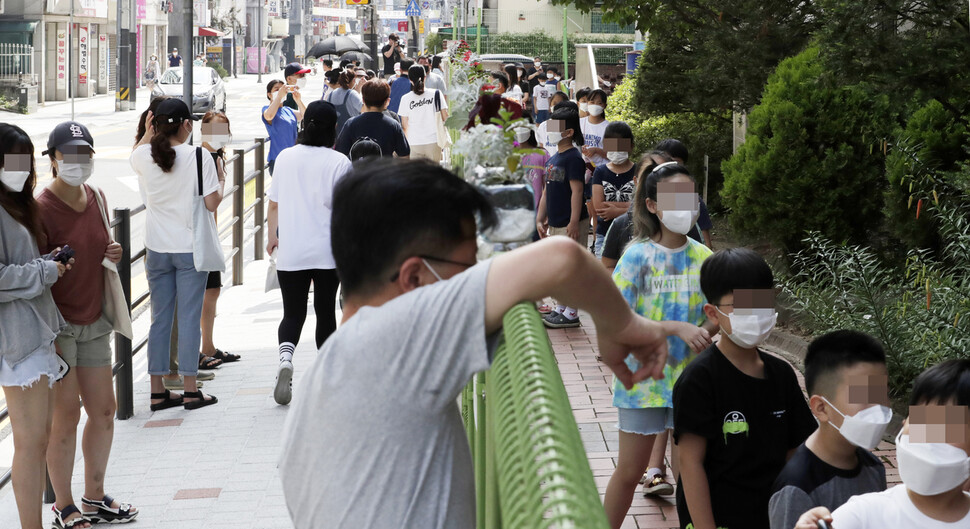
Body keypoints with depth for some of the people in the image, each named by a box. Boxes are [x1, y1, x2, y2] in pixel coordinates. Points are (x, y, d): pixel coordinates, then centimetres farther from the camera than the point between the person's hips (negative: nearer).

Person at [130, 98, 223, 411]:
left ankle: (158, 391, 14)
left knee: (160, 318, 11)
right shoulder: (199, 157, -13)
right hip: (190, 247, -4)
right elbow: (212, 204, -11)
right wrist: (222, 184, 8)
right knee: (189, 317, 2)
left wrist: (148, 133, 26)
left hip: (157, 249, 4)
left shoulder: (145, 156, -2)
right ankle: (190, 391, 6)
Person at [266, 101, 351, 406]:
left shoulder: (285, 157, 3)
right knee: (325, 311, 13)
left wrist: (273, 237, 20)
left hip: (290, 252, 2)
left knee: (293, 313, 6)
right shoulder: (339, 162, -8)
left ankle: (285, 358, -21)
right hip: (328, 251, -2)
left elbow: (274, 204, 8)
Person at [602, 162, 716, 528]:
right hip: (644, 378, -3)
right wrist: (677, 327, -25)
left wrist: (705, 330, -18)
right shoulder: (638, 256, -11)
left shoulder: (702, 257, -1)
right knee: (630, 472, 8)